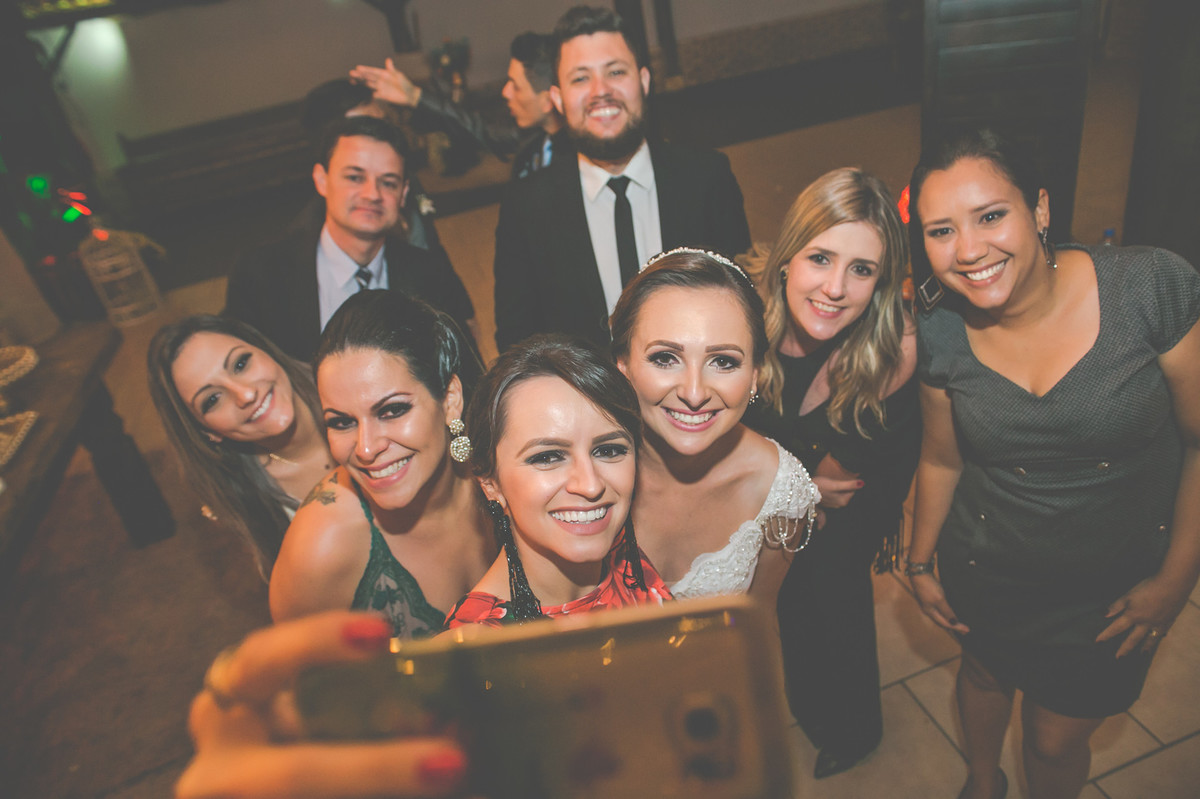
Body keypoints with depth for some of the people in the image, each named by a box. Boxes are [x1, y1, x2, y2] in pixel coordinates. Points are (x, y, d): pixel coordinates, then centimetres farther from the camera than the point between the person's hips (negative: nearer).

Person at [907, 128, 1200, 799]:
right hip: (987, 574, 2)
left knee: (1056, 739, 16)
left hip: (1115, 586, -2)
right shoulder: (939, 335, -15)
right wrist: (921, 561, 8)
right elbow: (943, 459, 0)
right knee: (986, 672, 28)